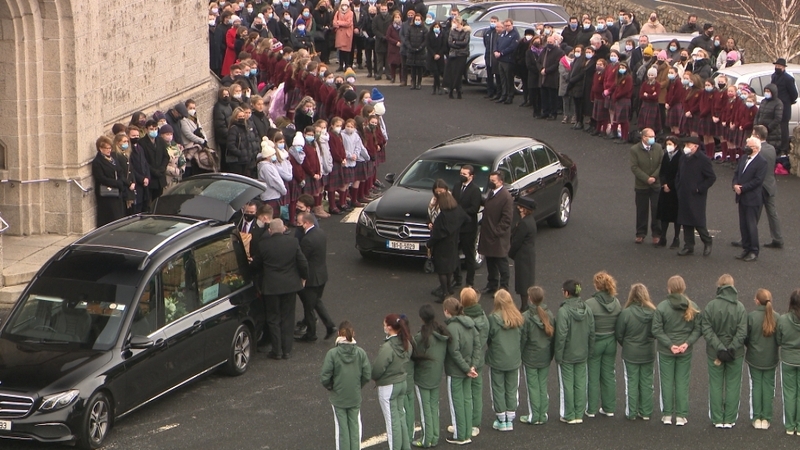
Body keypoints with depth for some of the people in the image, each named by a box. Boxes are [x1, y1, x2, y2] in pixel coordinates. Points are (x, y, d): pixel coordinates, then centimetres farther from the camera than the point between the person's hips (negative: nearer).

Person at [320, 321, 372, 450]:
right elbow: (367, 375, -6)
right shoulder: (360, 353, -11)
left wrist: (330, 387, 4)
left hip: (338, 397, -2)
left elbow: (325, 378, -17)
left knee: (341, 428, 10)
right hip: (355, 397, 2)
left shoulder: (332, 353, -19)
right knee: (355, 427, 16)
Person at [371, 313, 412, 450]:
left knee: (392, 420, 5)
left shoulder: (387, 347, -28)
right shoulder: (406, 343, -4)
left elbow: (377, 369, -24)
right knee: (400, 416, 22)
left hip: (388, 387, -8)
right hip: (402, 382, 8)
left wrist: (374, 378, -4)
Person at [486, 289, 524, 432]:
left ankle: (501, 420, 14)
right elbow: (521, 338, 4)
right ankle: (510, 419, 18)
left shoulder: (493, 318, -17)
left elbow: (488, 338, -8)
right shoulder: (518, 319, -6)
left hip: (497, 360, -3)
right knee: (512, 390, 14)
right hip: (514, 360, 3)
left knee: (498, 389, 9)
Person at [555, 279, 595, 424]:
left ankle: (569, 416, 11)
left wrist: (558, 355, -11)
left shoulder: (563, 311, -20)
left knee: (567, 385, 4)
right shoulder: (587, 310, -1)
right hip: (582, 354, 6)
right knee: (581, 384, 12)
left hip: (567, 355, -5)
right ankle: (579, 414, 17)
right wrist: (589, 350, 15)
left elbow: (561, 335, -19)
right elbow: (592, 332, 5)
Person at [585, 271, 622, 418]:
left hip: (594, 343, -4)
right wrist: (615, 337, 15)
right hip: (611, 343, 4)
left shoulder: (590, 304, -20)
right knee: (609, 375, 15)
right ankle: (609, 408, 21)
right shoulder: (616, 303, -3)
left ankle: (592, 409, 13)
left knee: (593, 377, 7)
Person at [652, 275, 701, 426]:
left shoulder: (662, 307, -14)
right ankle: (681, 416, 10)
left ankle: (667, 415, 13)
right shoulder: (693, 307, -6)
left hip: (665, 352, -2)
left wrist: (669, 344, -13)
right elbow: (697, 329, -6)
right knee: (682, 382, 10)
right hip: (686, 352, 2)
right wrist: (687, 343, -9)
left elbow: (657, 330, -15)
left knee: (667, 382, 9)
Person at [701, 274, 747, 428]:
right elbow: (742, 333, -15)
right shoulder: (740, 307, -10)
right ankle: (729, 420, 13)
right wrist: (731, 349, -15)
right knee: (732, 386, 11)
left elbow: (707, 330, -15)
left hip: (714, 352, 0)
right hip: (735, 354, 0)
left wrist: (719, 349, -16)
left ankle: (717, 419, 14)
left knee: (716, 385, 11)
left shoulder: (711, 306, -11)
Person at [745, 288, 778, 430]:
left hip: (754, 357, -1)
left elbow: (745, 337, -8)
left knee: (756, 386, 10)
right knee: (768, 386, 10)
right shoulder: (776, 317, -12)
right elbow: (780, 339, -5)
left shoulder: (751, 316, -16)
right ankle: (766, 418, 11)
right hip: (771, 359, 1)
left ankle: (756, 418, 12)